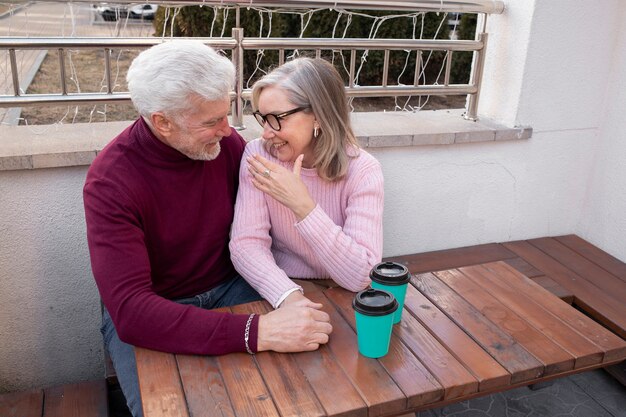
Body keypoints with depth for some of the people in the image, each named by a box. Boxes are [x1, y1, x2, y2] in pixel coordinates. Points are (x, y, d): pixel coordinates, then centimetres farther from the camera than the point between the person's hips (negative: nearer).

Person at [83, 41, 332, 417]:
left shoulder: (227, 143, -9)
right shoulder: (110, 181, -22)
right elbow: (130, 311, -31)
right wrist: (256, 332, -41)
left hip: (229, 289, 3)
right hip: (151, 316, -3)